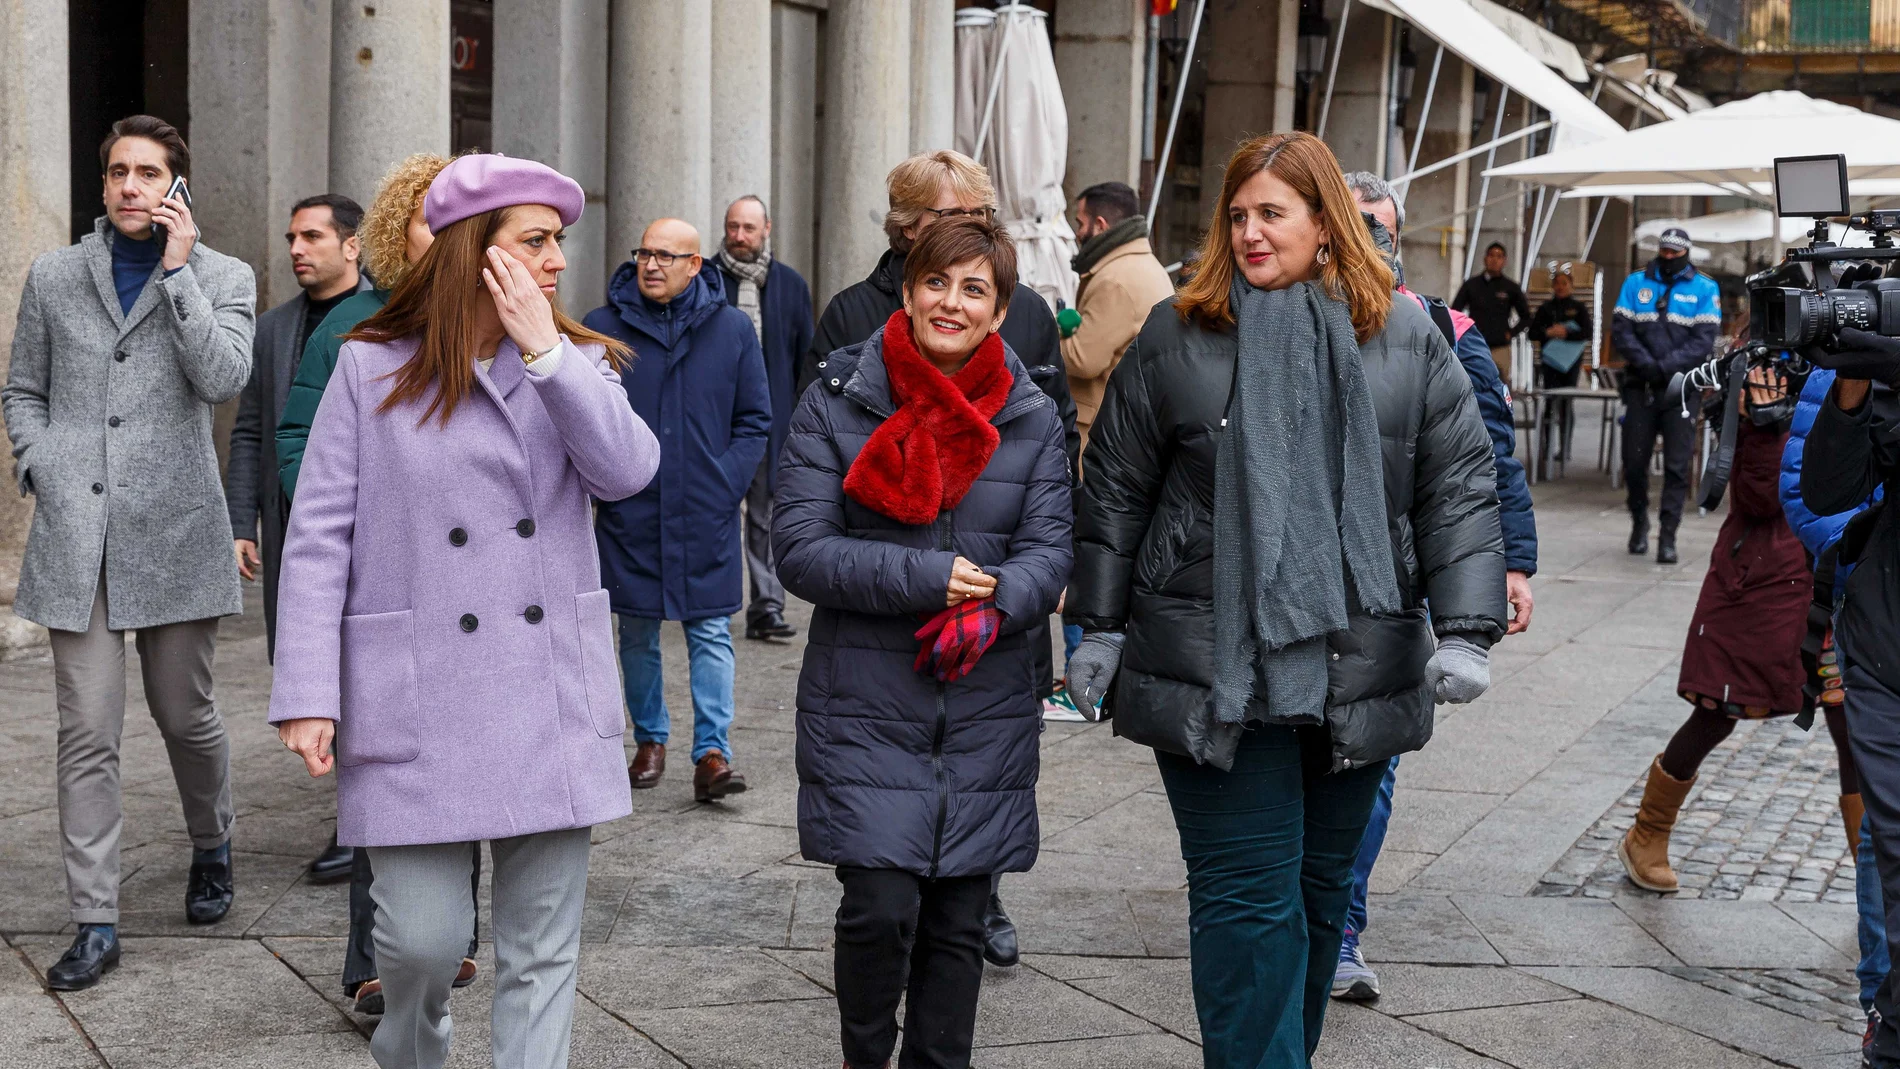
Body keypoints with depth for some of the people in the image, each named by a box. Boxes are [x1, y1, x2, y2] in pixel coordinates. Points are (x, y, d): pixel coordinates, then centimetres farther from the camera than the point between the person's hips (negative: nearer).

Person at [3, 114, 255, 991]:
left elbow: (222, 378, -12)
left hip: (174, 528, -1)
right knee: (87, 734, -3)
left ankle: (211, 849, 36)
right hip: (76, 533, 1)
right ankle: (95, 922, 1)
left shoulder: (222, 278, 5)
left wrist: (178, 268, -11)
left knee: (185, 716, 9)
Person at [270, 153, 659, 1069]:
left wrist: (542, 351, -12)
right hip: (415, 701, -2)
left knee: (543, 948, 4)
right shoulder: (371, 370, 1)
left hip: (552, 699, 3)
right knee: (424, 934, -1)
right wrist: (307, 696, -9)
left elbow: (627, 472, -10)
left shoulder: (578, 363, 10)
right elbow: (317, 539, -2)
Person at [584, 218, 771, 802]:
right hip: (629, 514, 1)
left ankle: (712, 752, -1)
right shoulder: (601, 329, 1)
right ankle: (650, 739, 24)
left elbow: (755, 420, 7)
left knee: (711, 633, -2)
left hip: (706, 517, 0)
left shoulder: (731, 328, 3)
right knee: (637, 634, 10)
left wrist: (725, 485, -4)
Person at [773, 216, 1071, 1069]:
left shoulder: (1031, 419, 7)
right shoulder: (836, 406, -1)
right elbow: (800, 548, -7)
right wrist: (925, 579, -18)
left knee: (958, 920, 7)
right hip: (865, 705, -2)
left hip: (986, 710, 3)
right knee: (881, 905, -10)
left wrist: (990, 604, -22)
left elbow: (1048, 551, -1)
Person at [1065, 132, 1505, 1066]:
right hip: (1214, 670, -2)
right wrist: (1098, 629, 6)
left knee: (1323, 885, 14)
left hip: (1359, 670, 2)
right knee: (1247, 895, -5)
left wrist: (1466, 630, -3)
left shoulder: (1406, 340, 5)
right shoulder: (1177, 337, 2)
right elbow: (1116, 490, 7)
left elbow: (1459, 488, 5)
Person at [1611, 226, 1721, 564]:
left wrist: (1665, 366, -17)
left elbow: (1703, 341, -5)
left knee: (1677, 465, -5)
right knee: (1634, 460, 5)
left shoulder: (1704, 288, 4)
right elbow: (1620, 330, 2)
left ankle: (1667, 536, -2)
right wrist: (1646, 364, -14)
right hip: (1640, 385, 2)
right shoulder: (1635, 283, 9)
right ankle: (1639, 522, 28)